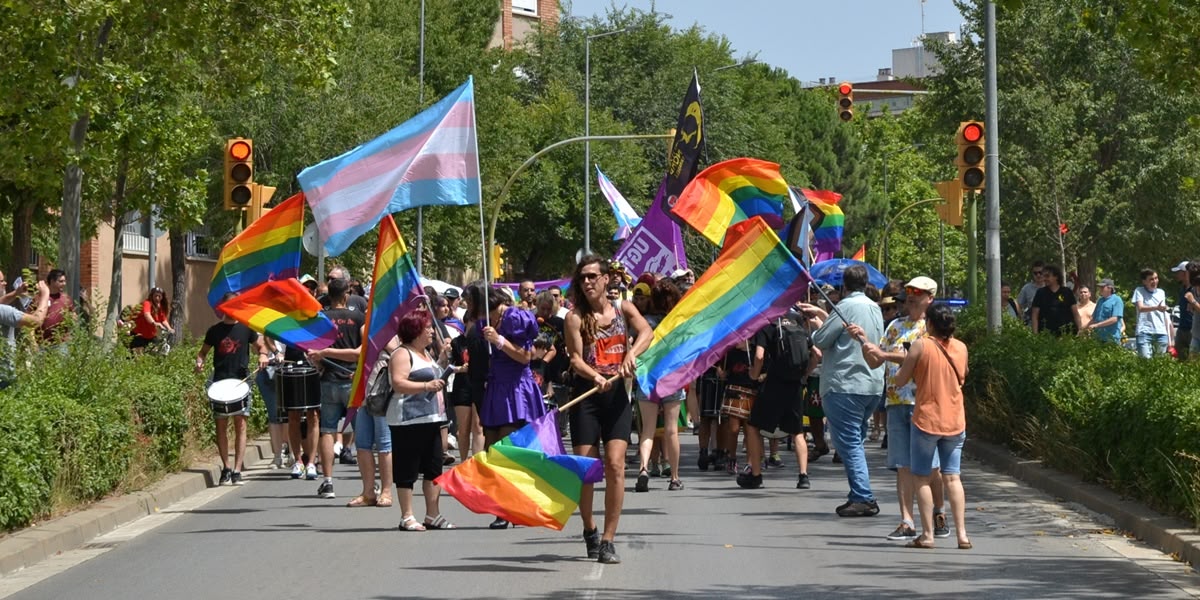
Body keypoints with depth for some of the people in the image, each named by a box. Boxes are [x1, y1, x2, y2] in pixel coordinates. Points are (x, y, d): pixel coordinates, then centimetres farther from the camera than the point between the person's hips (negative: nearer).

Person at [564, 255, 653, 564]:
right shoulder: (576, 316, 0)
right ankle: (589, 530, 23)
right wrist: (595, 376, -27)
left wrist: (631, 353, -29)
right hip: (586, 395, -1)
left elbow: (646, 331, -9)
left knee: (615, 464, -10)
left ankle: (608, 540, -6)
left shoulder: (623, 308, 7)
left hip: (617, 394, 1)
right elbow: (575, 358, -8)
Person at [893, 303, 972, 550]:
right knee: (952, 477, 7)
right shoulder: (961, 347, 3)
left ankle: (927, 534, 1)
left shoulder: (921, 346, -10)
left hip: (926, 419, -4)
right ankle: (962, 533, -1)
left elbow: (900, 380, -6)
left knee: (922, 477, 5)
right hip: (955, 421, 4)